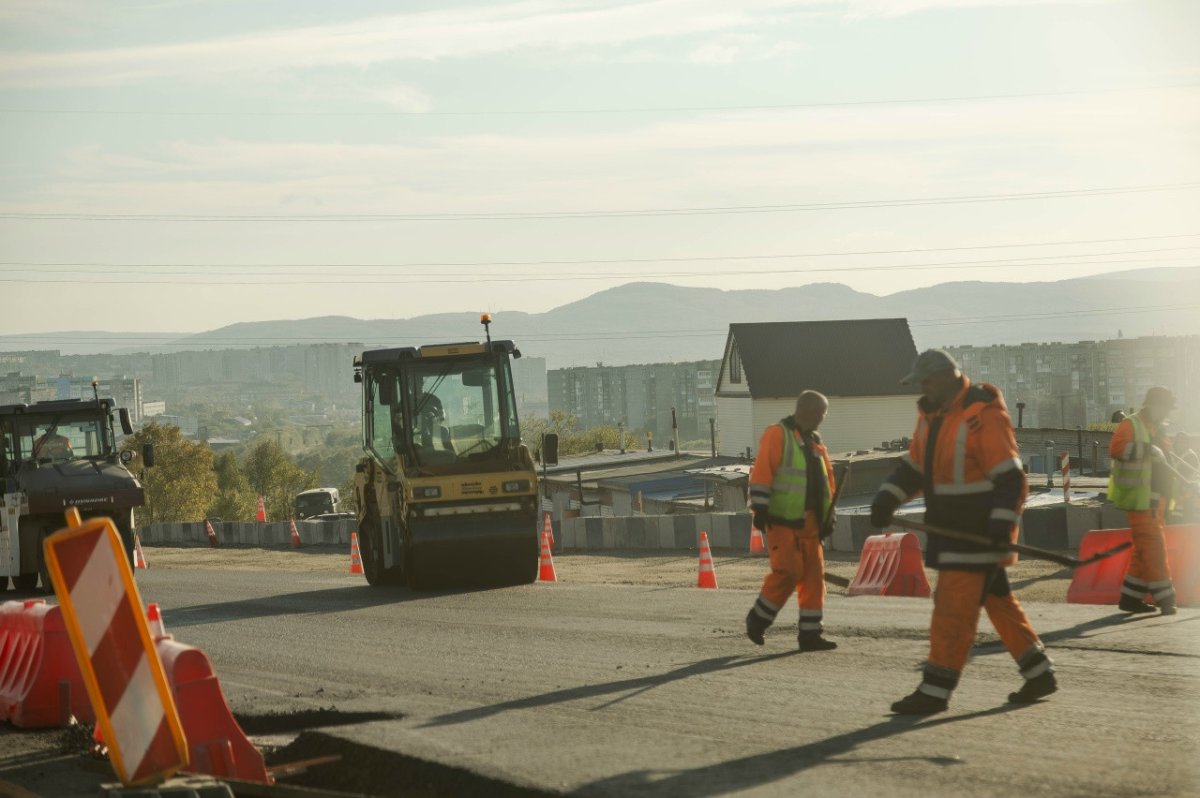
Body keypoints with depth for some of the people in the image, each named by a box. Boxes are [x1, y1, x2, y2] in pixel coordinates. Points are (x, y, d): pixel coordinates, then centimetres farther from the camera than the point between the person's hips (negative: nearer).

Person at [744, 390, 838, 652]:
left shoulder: (815, 443, 19)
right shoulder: (778, 435, -5)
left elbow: (826, 481, 25)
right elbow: (761, 472, -13)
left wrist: (827, 516, 19)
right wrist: (760, 508, -19)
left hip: (808, 522, 8)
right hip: (782, 520, -8)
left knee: (814, 576, 3)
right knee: (788, 572, -14)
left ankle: (810, 633, 7)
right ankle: (758, 619, 5)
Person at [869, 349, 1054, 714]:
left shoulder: (983, 416, -18)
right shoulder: (930, 415, 11)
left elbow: (1010, 477, -20)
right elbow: (914, 464, 18)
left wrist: (1002, 523, -26)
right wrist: (888, 498, 4)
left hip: (980, 530, -9)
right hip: (951, 528, 9)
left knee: (953, 608, -9)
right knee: (998, 603, 15)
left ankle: (935, 691, -6)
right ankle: (1039, 674, 24)